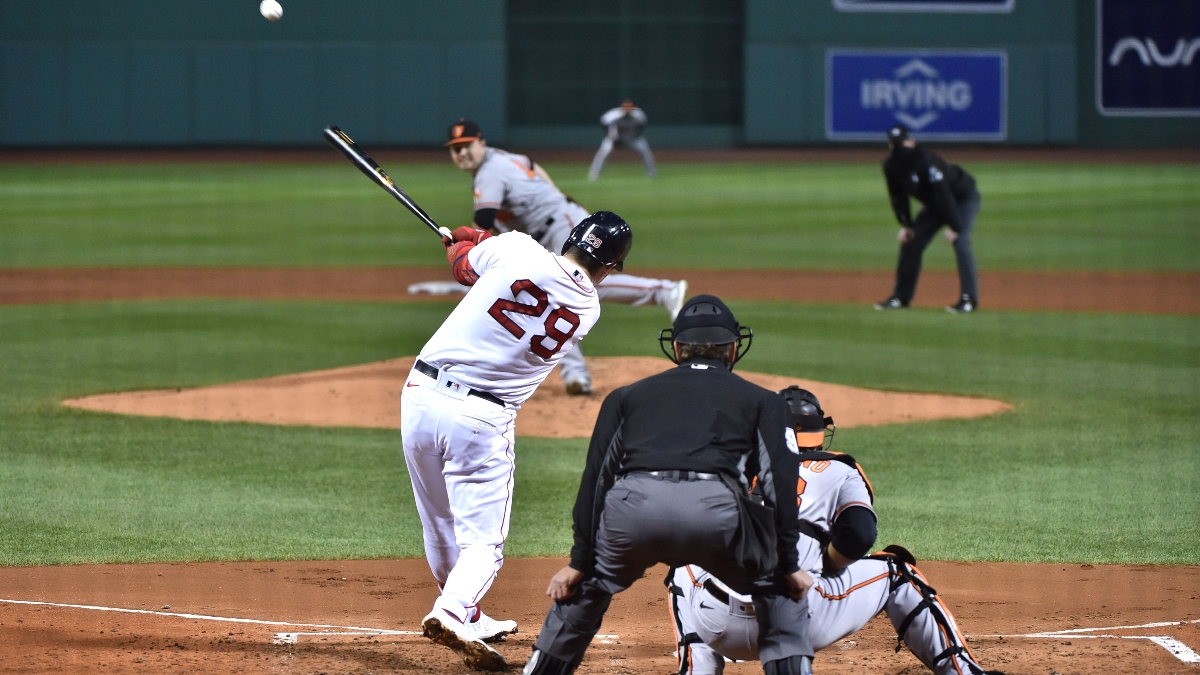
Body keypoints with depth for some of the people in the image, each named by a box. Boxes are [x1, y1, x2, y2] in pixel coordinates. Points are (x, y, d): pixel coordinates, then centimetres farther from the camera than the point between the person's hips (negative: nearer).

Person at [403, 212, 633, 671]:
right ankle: (452, 613, -22)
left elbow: (465, 267, 15)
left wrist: (464, 242, 39)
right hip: (483, 418, -2)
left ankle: (470, 620, 34)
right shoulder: (587, 310, 0)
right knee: (482, 539, 4)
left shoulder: (516, 250, -5)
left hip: (422, 394, 2)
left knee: (441, 527, 18)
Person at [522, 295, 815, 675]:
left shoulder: (627, 397, 33)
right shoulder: (762, 401, 28)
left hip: (634, 507, 2)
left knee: (582, 589, 29)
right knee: (784, 590, 23)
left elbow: (596, 478, 22)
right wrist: (788, 565, 14)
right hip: (716, 509, -2)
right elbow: (779, 482, 14)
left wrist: (580, 562, 20)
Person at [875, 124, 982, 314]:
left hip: (963, 197, -8)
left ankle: (969, 299, -22)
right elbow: (898, 196, 2)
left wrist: (954, 227, -36)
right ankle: (900, 297, 12)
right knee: (910, 241, 2)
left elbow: (943, 194, -36)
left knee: (960, 241, -25)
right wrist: (906, 225, -5)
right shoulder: (891, 166, -13)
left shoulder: (925, 161, -36)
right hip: (934, 204, 8)